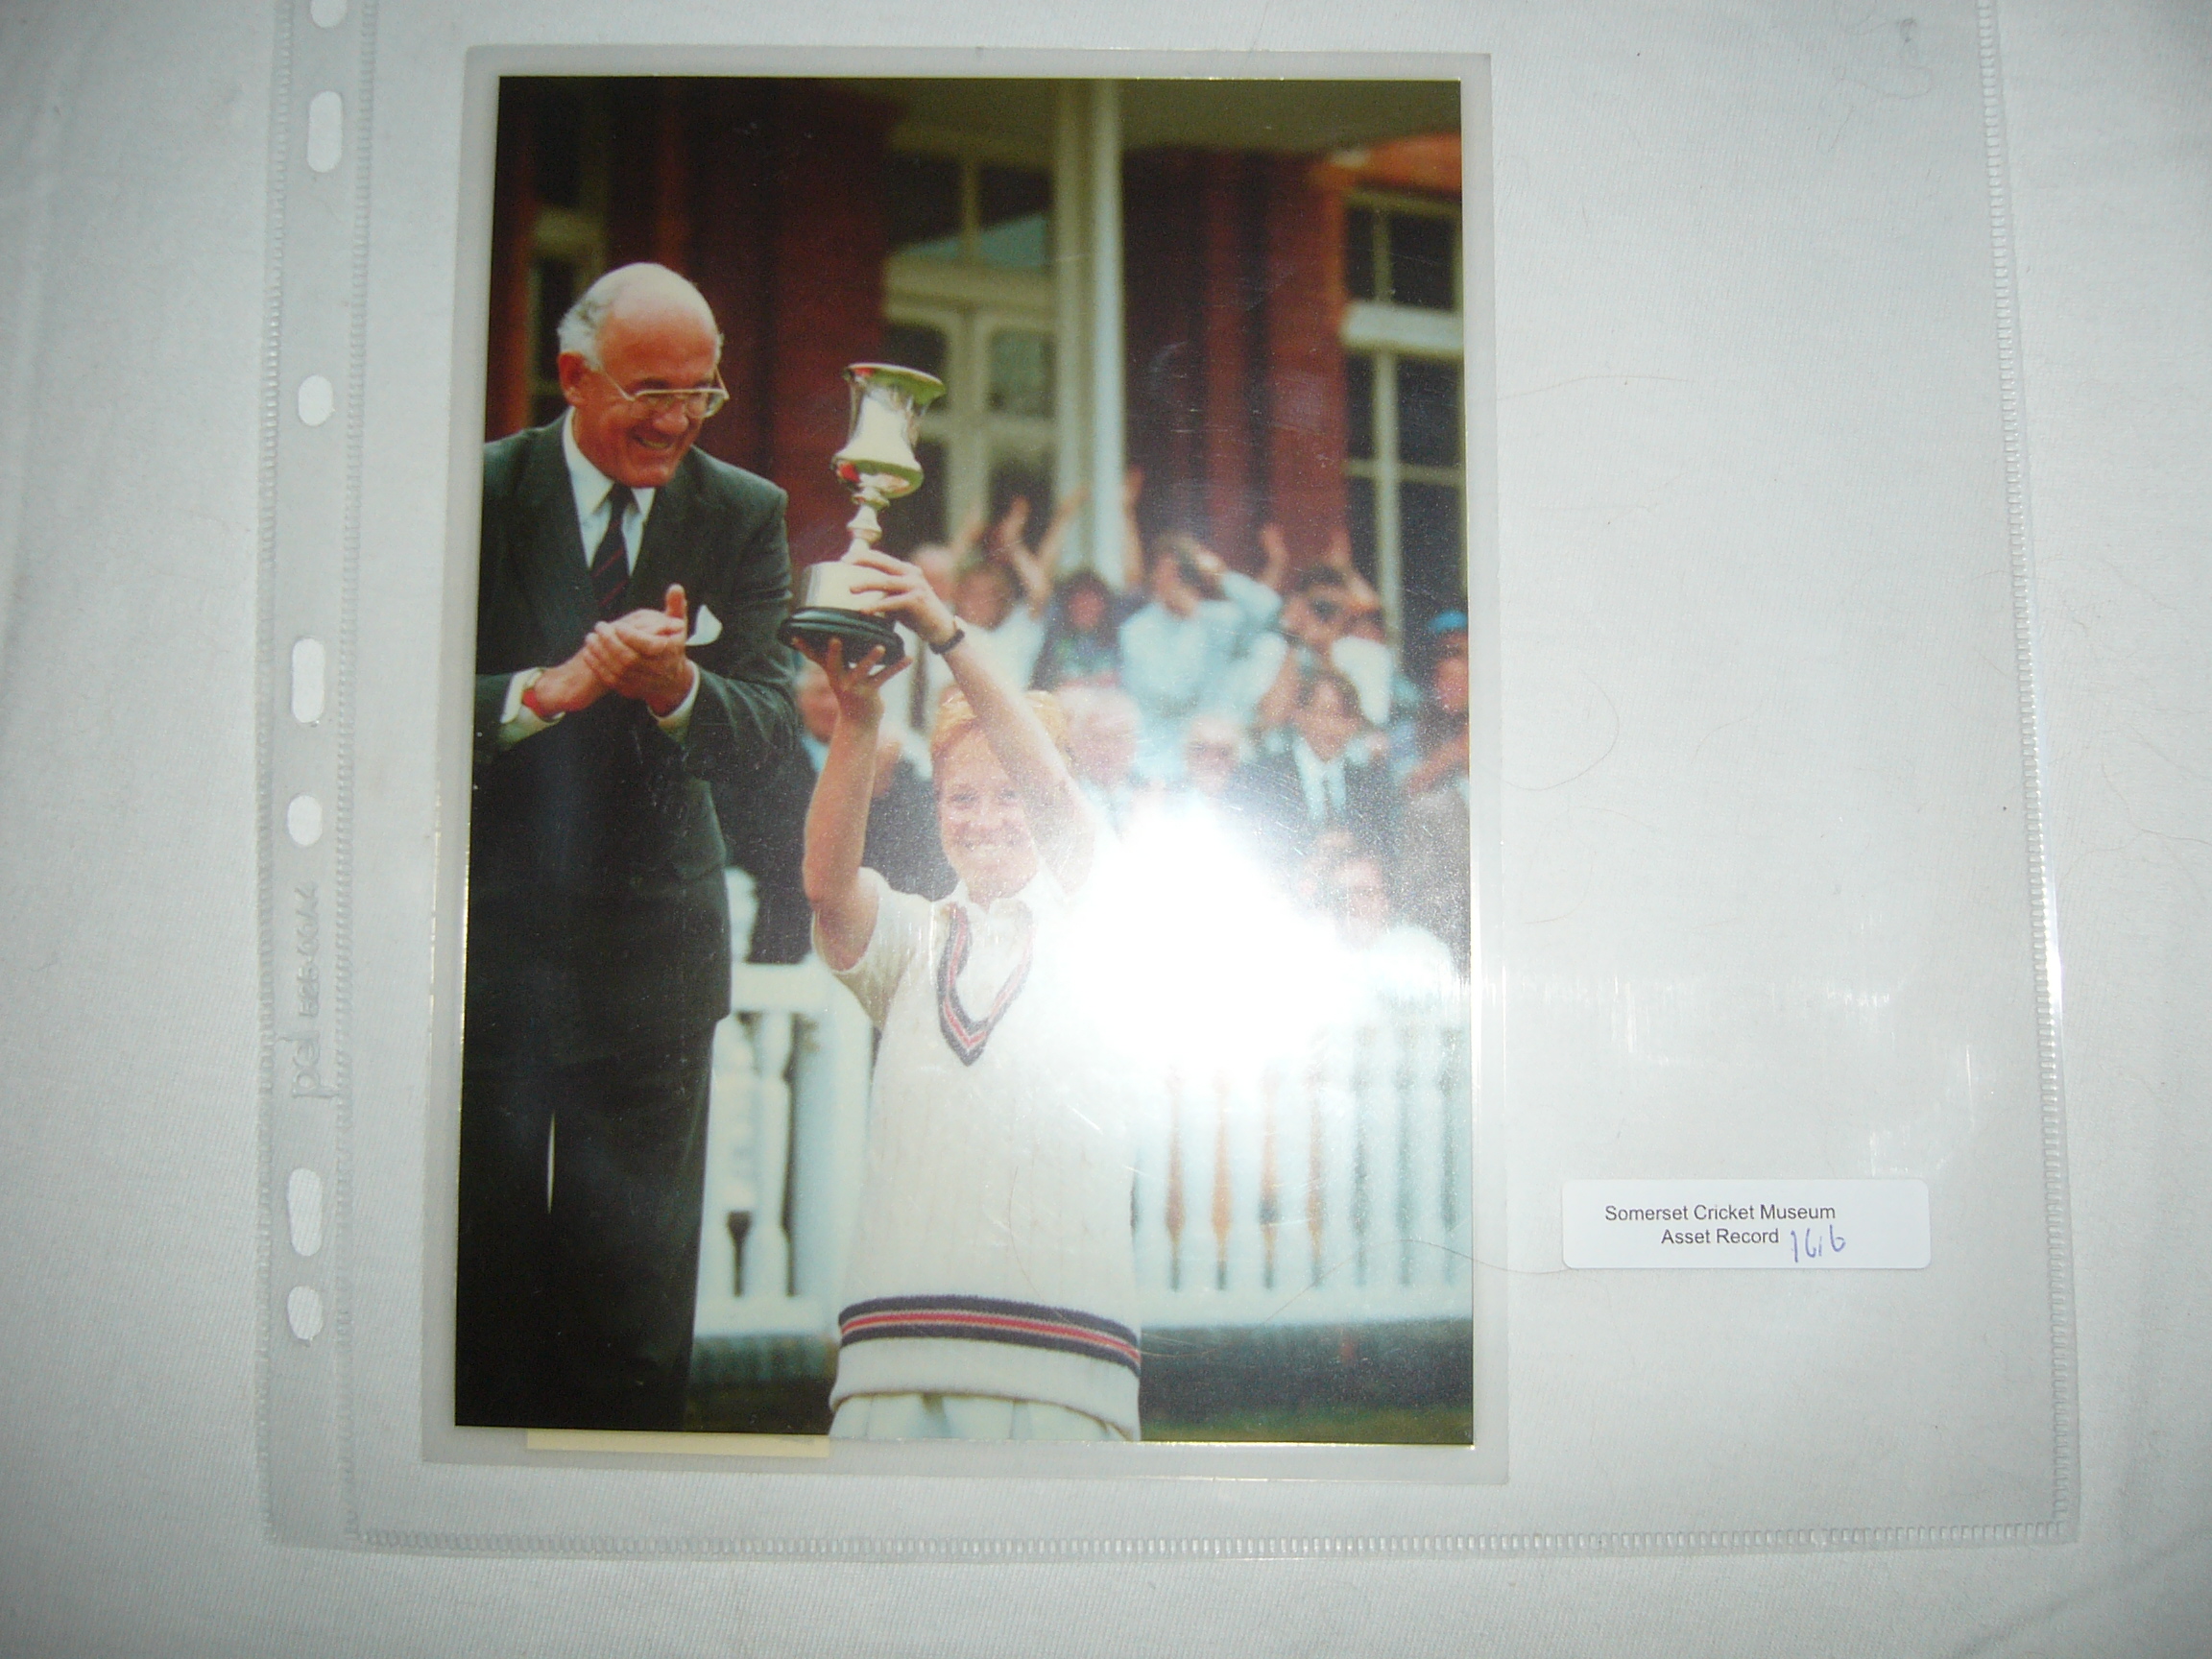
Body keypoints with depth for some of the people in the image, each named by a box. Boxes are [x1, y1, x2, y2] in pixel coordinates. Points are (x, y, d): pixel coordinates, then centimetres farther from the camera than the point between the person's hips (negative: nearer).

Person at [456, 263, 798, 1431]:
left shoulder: (743, 514, 4)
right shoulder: (478, 492, -2)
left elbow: (767, 724, -5)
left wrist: (676, 686, -25)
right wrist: (547, 688, -25)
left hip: (650, 951, 1)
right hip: (488, 933, -1)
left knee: (636, 1293, 7)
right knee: (474, 1268, 9)